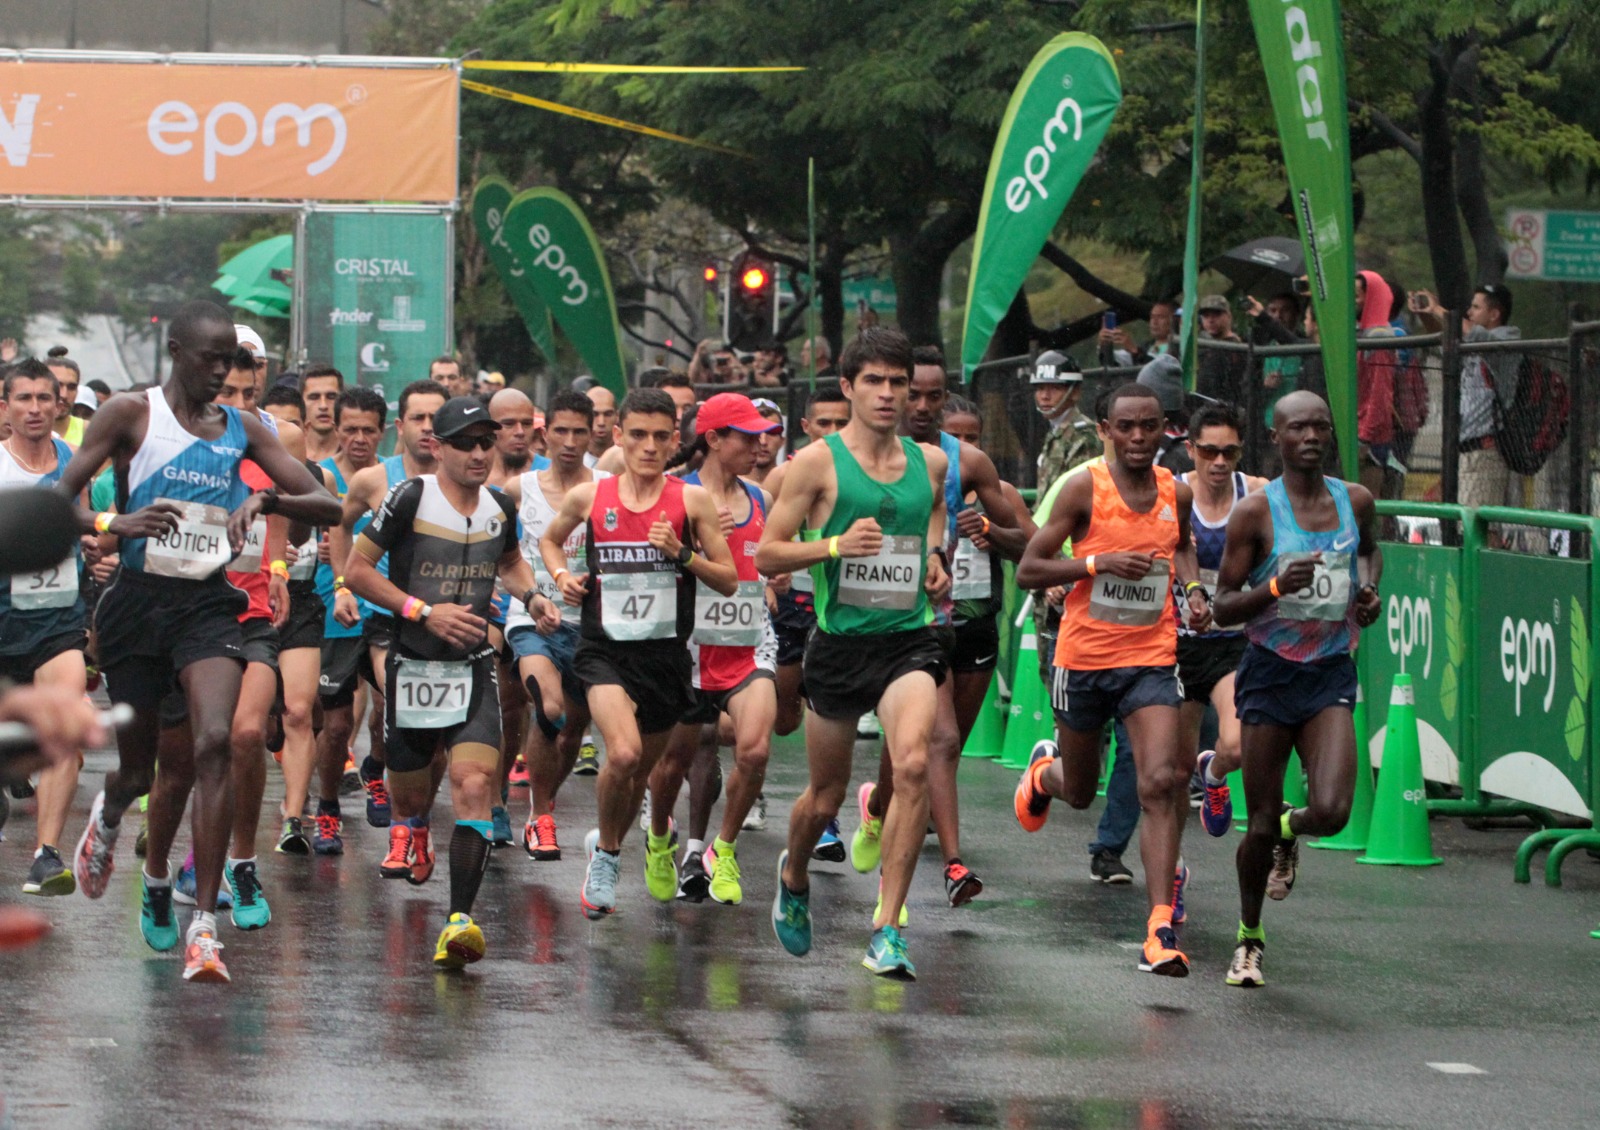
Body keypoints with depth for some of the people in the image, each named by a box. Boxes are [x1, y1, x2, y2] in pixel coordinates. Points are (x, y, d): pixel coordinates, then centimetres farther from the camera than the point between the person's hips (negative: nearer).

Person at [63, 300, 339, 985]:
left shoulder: (242, 429, 9)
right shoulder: (132, 414, -1)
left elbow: (328, 507, 9)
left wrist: (267, 499, -12)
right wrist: (112, 524, -25)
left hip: (208, 604, 1)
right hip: (138, 599, -1)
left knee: (214, 743, -20)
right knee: (138, 766, 9)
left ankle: (204, 924, -20)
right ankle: (107, 818, 50)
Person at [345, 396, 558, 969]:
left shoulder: (500, 508, 5)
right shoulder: (410, 499, -10)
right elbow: (356, 569, -8)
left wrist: (531, 596, 8)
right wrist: (424, 611, -15)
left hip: (474, 668, 2)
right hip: (412, 664, -2)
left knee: (475, 783, -20)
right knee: (409, 793, 13)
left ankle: (460, 920, -26)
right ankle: (410, 828, 56)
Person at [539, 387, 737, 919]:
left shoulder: (691, 500, -2)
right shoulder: (588, 497, 1)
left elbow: (728, 581, 1)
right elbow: (549, 539, 21)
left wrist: (682, 554, -15)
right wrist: (562, 574, 1)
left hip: (666, 652, 2)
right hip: (604, 650, -2)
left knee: (641, 770, 14)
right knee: (623, 754, -25)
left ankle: (606, 845, 42)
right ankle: (607, 853, -1)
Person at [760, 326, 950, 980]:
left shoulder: (931, 462, 7)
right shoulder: (819, 462, -5)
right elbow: (766, 556, -5)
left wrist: (934, 553, 12)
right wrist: (835, 544, -20)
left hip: (909, 640, 2)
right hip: (839, 641, -2)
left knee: (913, 765, -24)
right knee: (826, 795, 11)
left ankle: (887, 929, -21)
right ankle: (794, 877, 46)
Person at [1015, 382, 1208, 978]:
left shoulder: (1177, 493, 2)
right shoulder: (1085, 489, -10)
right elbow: (1028, 570, -10)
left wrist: (1192, 588, 5)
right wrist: (1099, 561, -22)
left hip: (1151, 659, 1)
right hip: (1084, 657, -1)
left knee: (1161, 784, -17)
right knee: (1080, 791, 17)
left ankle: (1160, 930, -19)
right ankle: (1042, 772, 56)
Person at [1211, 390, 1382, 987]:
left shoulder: (1355, 501, 4)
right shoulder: (1255, 511, -7)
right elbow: (1223, 606, -5)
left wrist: (1370, 590, 7)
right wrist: (1277, 587, -22)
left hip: (1331, 674, 2)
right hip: (1269, 674, -2)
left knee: (1331, 812, -17)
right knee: (1261, 823, 2)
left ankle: (1291, 831, 22)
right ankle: (1249, 938, 26)